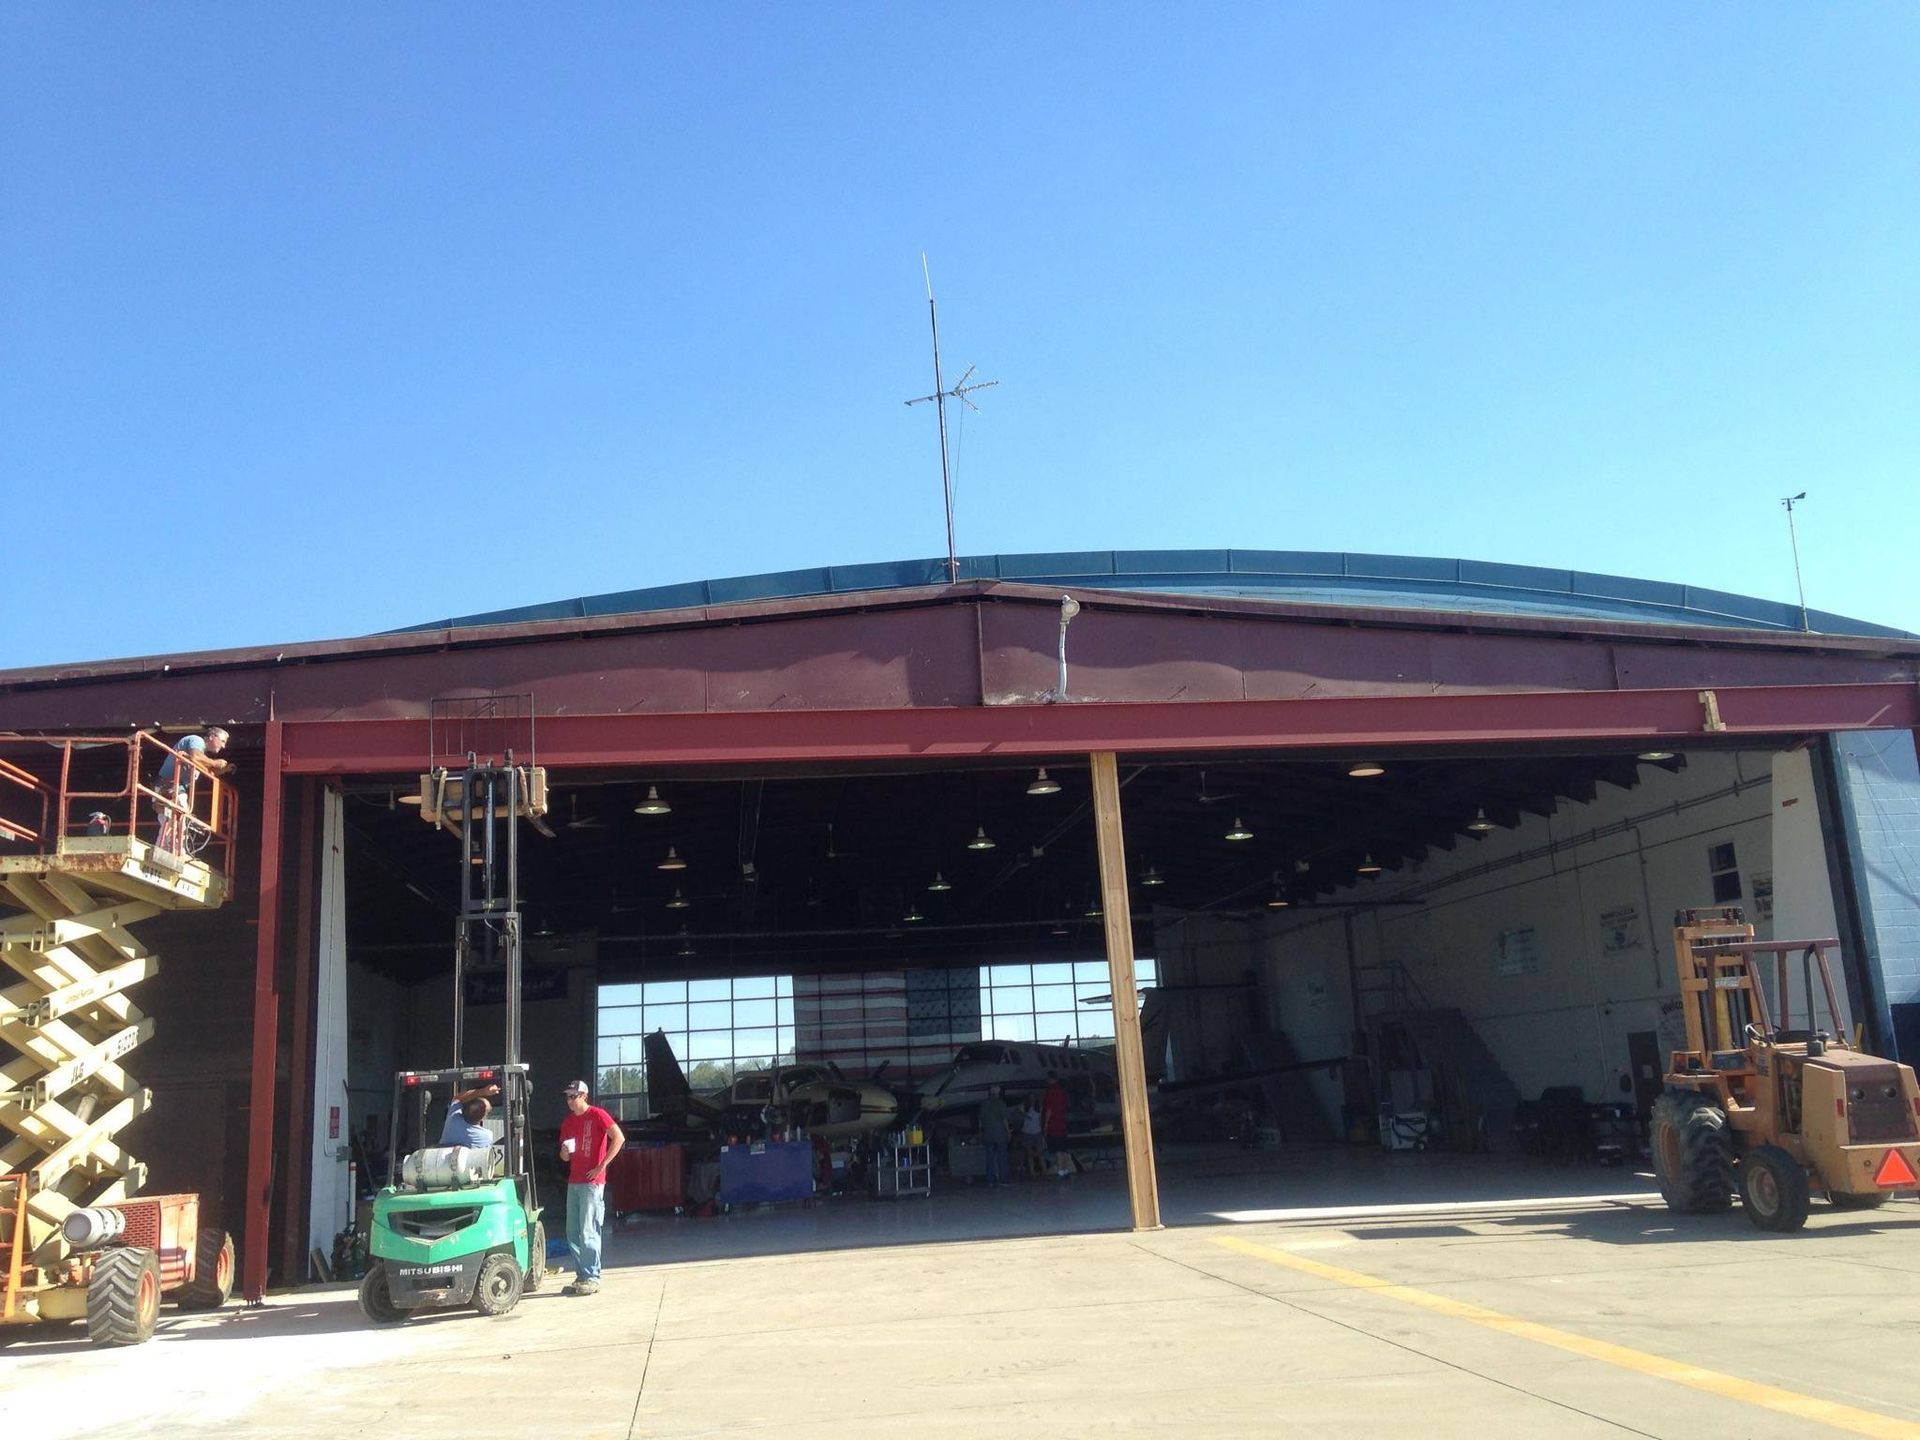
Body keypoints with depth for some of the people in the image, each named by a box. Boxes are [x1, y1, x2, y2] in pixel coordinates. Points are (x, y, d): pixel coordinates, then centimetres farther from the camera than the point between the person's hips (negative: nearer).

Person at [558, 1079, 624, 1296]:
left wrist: (602, 1166, -14)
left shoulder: (597, 1115, -7)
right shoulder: (567, 1122, 14)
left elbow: (619, 1138, -14)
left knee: (588, 1232, -8)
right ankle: (581, 1277, 15)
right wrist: (564, 1153, -5)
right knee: (572, 1233, 8)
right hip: (574, 1181, 8)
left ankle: (592, 1279, -4)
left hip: (592, 1181, -7)